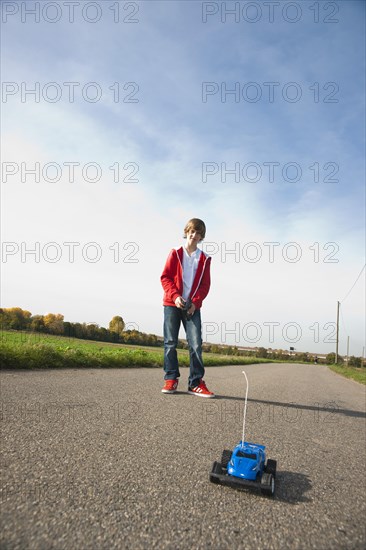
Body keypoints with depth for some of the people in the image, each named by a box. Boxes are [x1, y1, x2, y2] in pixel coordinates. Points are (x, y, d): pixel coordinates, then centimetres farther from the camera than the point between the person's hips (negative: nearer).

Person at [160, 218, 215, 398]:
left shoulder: (205, 259, 7)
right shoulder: (175, 253, 5)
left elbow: (205, 285, 5)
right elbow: (165, 277, 0)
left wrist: (195, 302, -10)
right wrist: (175, 296, -14)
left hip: (193, 307, 1)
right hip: (172, 304, 0)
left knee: (196, 343, -6)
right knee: (170, 342, 1)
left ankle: (196, 382, 1)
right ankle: (171, 379, 11)